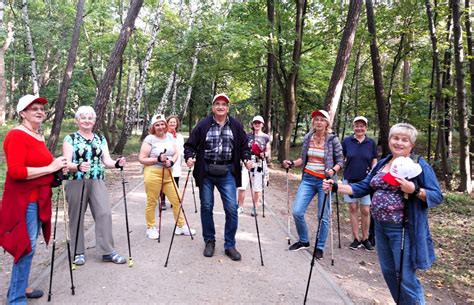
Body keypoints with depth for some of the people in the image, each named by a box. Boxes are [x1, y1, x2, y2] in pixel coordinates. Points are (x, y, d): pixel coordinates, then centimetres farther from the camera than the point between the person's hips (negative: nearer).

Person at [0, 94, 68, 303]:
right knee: (26, 247, -4)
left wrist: (57, 167, 6)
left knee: (29, 246, 17)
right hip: (24, 200, -9)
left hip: (38, 199, 9)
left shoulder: (38, 136, 13)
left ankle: (19, 287, 33)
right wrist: (50, 168, -21)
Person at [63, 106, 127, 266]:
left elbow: (106, 160, 4)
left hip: (97, 182, 3)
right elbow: (67, 163, -9)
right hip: (76, 183, -2)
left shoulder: (101, 139, 11)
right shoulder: (70, 139, 0)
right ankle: (78, 252, 21)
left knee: (104, 214, -5)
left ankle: (107, 251, 3)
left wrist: (117, 163, -18)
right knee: (77, 217, 6)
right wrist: (78, 166, -31)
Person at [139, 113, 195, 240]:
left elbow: (176, 153, 9)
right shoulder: (150, 138, -8)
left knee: (177, 200, 9)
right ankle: (151, 228, 24)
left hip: (168, 174, 6)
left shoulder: (170, 136, 9)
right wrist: (158, 159, -20)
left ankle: (181, 226, 23)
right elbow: (141, 159, -9)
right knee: (152, 202, 5)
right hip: (153, 174, -5)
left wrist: (171, 162, -11)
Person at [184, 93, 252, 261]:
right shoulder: (203, 125, -2)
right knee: (206, 208, 9)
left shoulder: (236, 126, 3)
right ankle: (209, 241, 27)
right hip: (206, 173, 0)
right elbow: (190, 145, 3)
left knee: (232, 208, -3)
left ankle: (230, 245, 12)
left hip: (227, 173, 1)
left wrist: (247, 159, -6)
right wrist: (189, 157, -15)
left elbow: (244, 146, 11)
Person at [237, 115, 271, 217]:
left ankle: (255, 208, 17)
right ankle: (240, 207, 8)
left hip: (260, 164, -1)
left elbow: (268, 151, 7)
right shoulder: (248, 136, 8)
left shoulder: (266, 137, 5)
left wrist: (265, 154, -13)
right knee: (241, 186, -7)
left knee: (257, 188, 4)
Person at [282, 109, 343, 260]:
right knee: (297, 212, -3)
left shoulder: (333, 139, -6)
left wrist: (333, 171, -20)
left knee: (323, 216, 1)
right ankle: (303, 241, 21)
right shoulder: (307, 137, 5)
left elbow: (340, 161, -1)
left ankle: (320, 247, 21)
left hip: (324, 181, -3)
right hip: (308, 179, 4)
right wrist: (292, 163, -3)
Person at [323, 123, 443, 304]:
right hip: (381, 227, 6)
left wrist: (414, 190, -28)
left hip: (403, 230, -6)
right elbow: (363, 187, 9)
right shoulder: (382, 164, 10)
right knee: (388, 272, 17)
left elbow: (437, 197, -11)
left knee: (406, 278, 0)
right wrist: (336, 187, 0)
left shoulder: (420, 165, -8)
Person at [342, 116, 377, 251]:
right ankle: (356, 238, 17)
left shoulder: (371, 143, 2)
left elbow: (374, 162, 5)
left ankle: (365, 238, 18)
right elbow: (342, 159, 8)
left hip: (365, 181, 0)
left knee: (365, 211, 2)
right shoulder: (346, 141, 0)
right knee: (353, 209, 7)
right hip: (349, 180, 1)